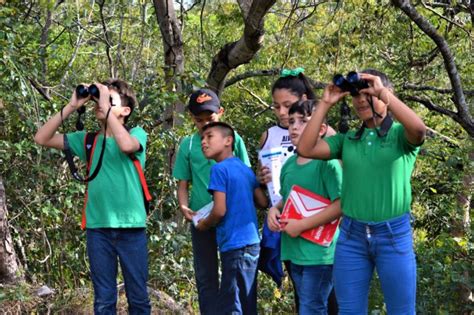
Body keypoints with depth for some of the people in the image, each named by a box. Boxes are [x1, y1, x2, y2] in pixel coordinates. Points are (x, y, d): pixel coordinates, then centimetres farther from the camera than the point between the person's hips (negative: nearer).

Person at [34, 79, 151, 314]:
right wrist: (71, 107, -5)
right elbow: (42, 138, 3)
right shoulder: (87, 140, 9)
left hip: (131, 226, -3)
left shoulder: (137, 134, 0)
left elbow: (126, 145, -25)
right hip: (97, 227, 3)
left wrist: (106, 108, -18)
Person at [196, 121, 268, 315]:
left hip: (235, 244, -8)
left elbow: (220, 210, -16)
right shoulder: (246, 169, 12)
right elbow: (263, 202, 16)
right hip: (252, 242, 8)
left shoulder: (220, 169, -11)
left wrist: (204, 225, 2)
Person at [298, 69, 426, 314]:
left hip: (393, 234, -3)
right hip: (351, 234, 4)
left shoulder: (401, 134, 0)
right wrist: (325, 104, -2)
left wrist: (383, 92, -22)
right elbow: (305, 149, -1)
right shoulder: (347, 140, 10)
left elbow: (419, 129, -24)